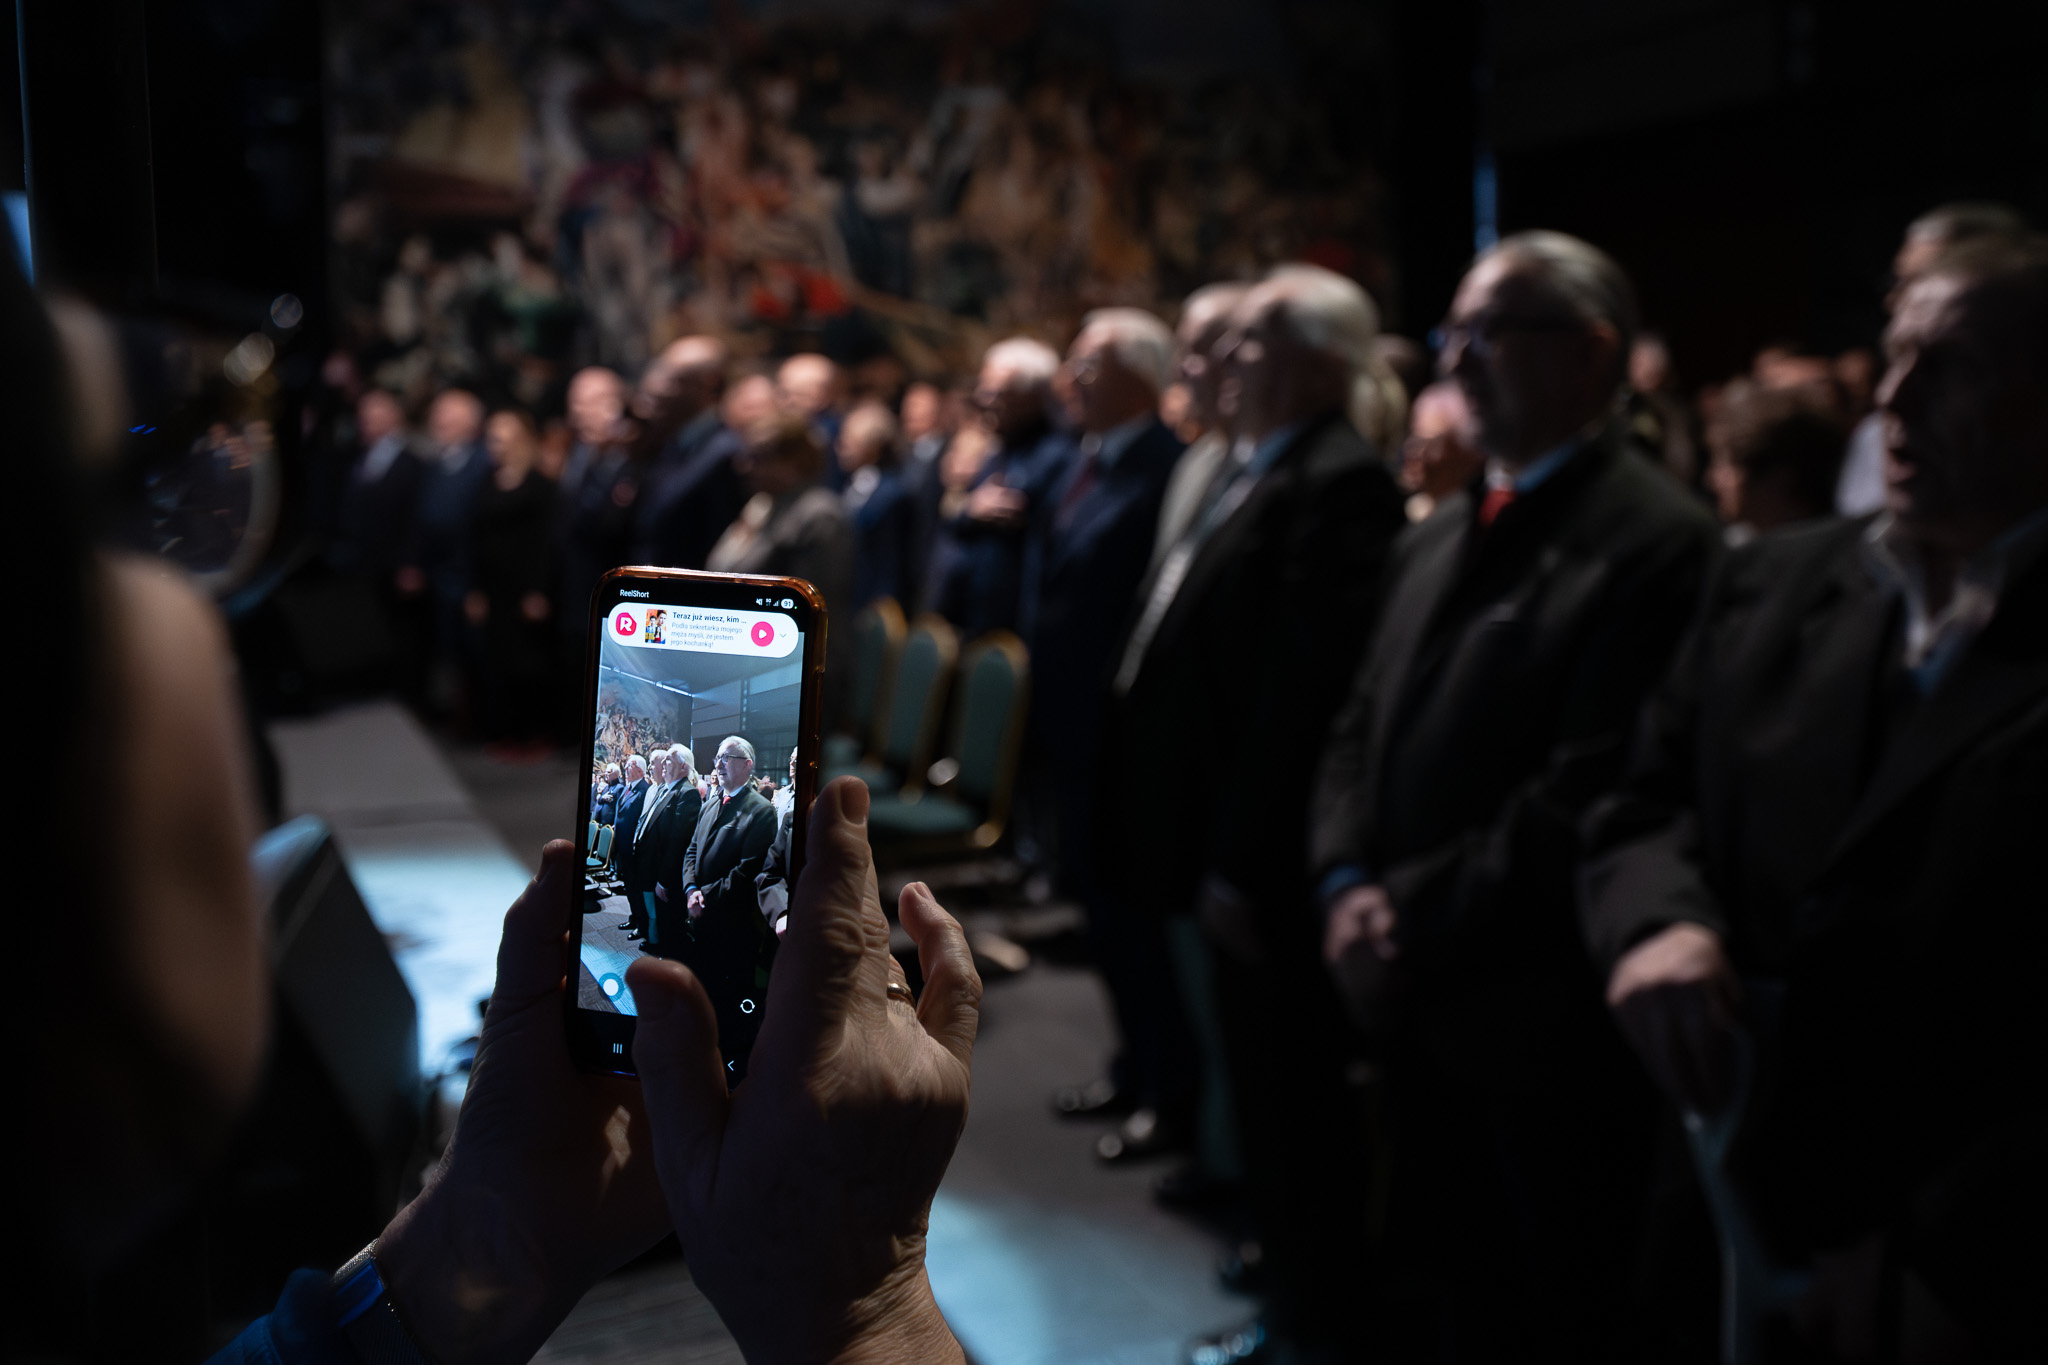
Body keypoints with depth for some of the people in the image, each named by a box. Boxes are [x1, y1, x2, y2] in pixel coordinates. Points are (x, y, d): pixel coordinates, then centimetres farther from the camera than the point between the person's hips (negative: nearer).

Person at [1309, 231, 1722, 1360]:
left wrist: (1415, 915, -16)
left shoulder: (1657, 538, -15)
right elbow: (1362, 728, 13)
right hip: (1419, 1011, 7)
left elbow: (1590, 793, -21)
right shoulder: (1439, 535, 13)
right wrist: (1348, 885, -4)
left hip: (1543, 1026, -7)